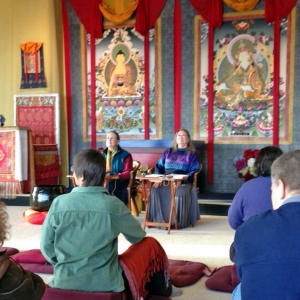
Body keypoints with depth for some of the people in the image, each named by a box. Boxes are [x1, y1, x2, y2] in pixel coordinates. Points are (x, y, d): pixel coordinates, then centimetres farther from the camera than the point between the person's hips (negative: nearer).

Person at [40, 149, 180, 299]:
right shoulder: (113, 205, -13)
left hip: (64, 282, 4)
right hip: (106, 283, -3)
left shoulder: (59, 203, -9)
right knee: (150, 244, 19)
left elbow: (46, 246, 0)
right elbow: (138, 236, 4)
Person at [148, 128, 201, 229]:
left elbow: (194, 171, -2)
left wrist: (181, 180, -18)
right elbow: (159, 166, 17)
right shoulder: (168, 152, 22)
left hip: (183, 182, -3)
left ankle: (178, 222, -26)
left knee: (180, 192, -38)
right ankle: (158, 220, -23)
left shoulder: (192, 154, 11)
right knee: (154, 190, -28)